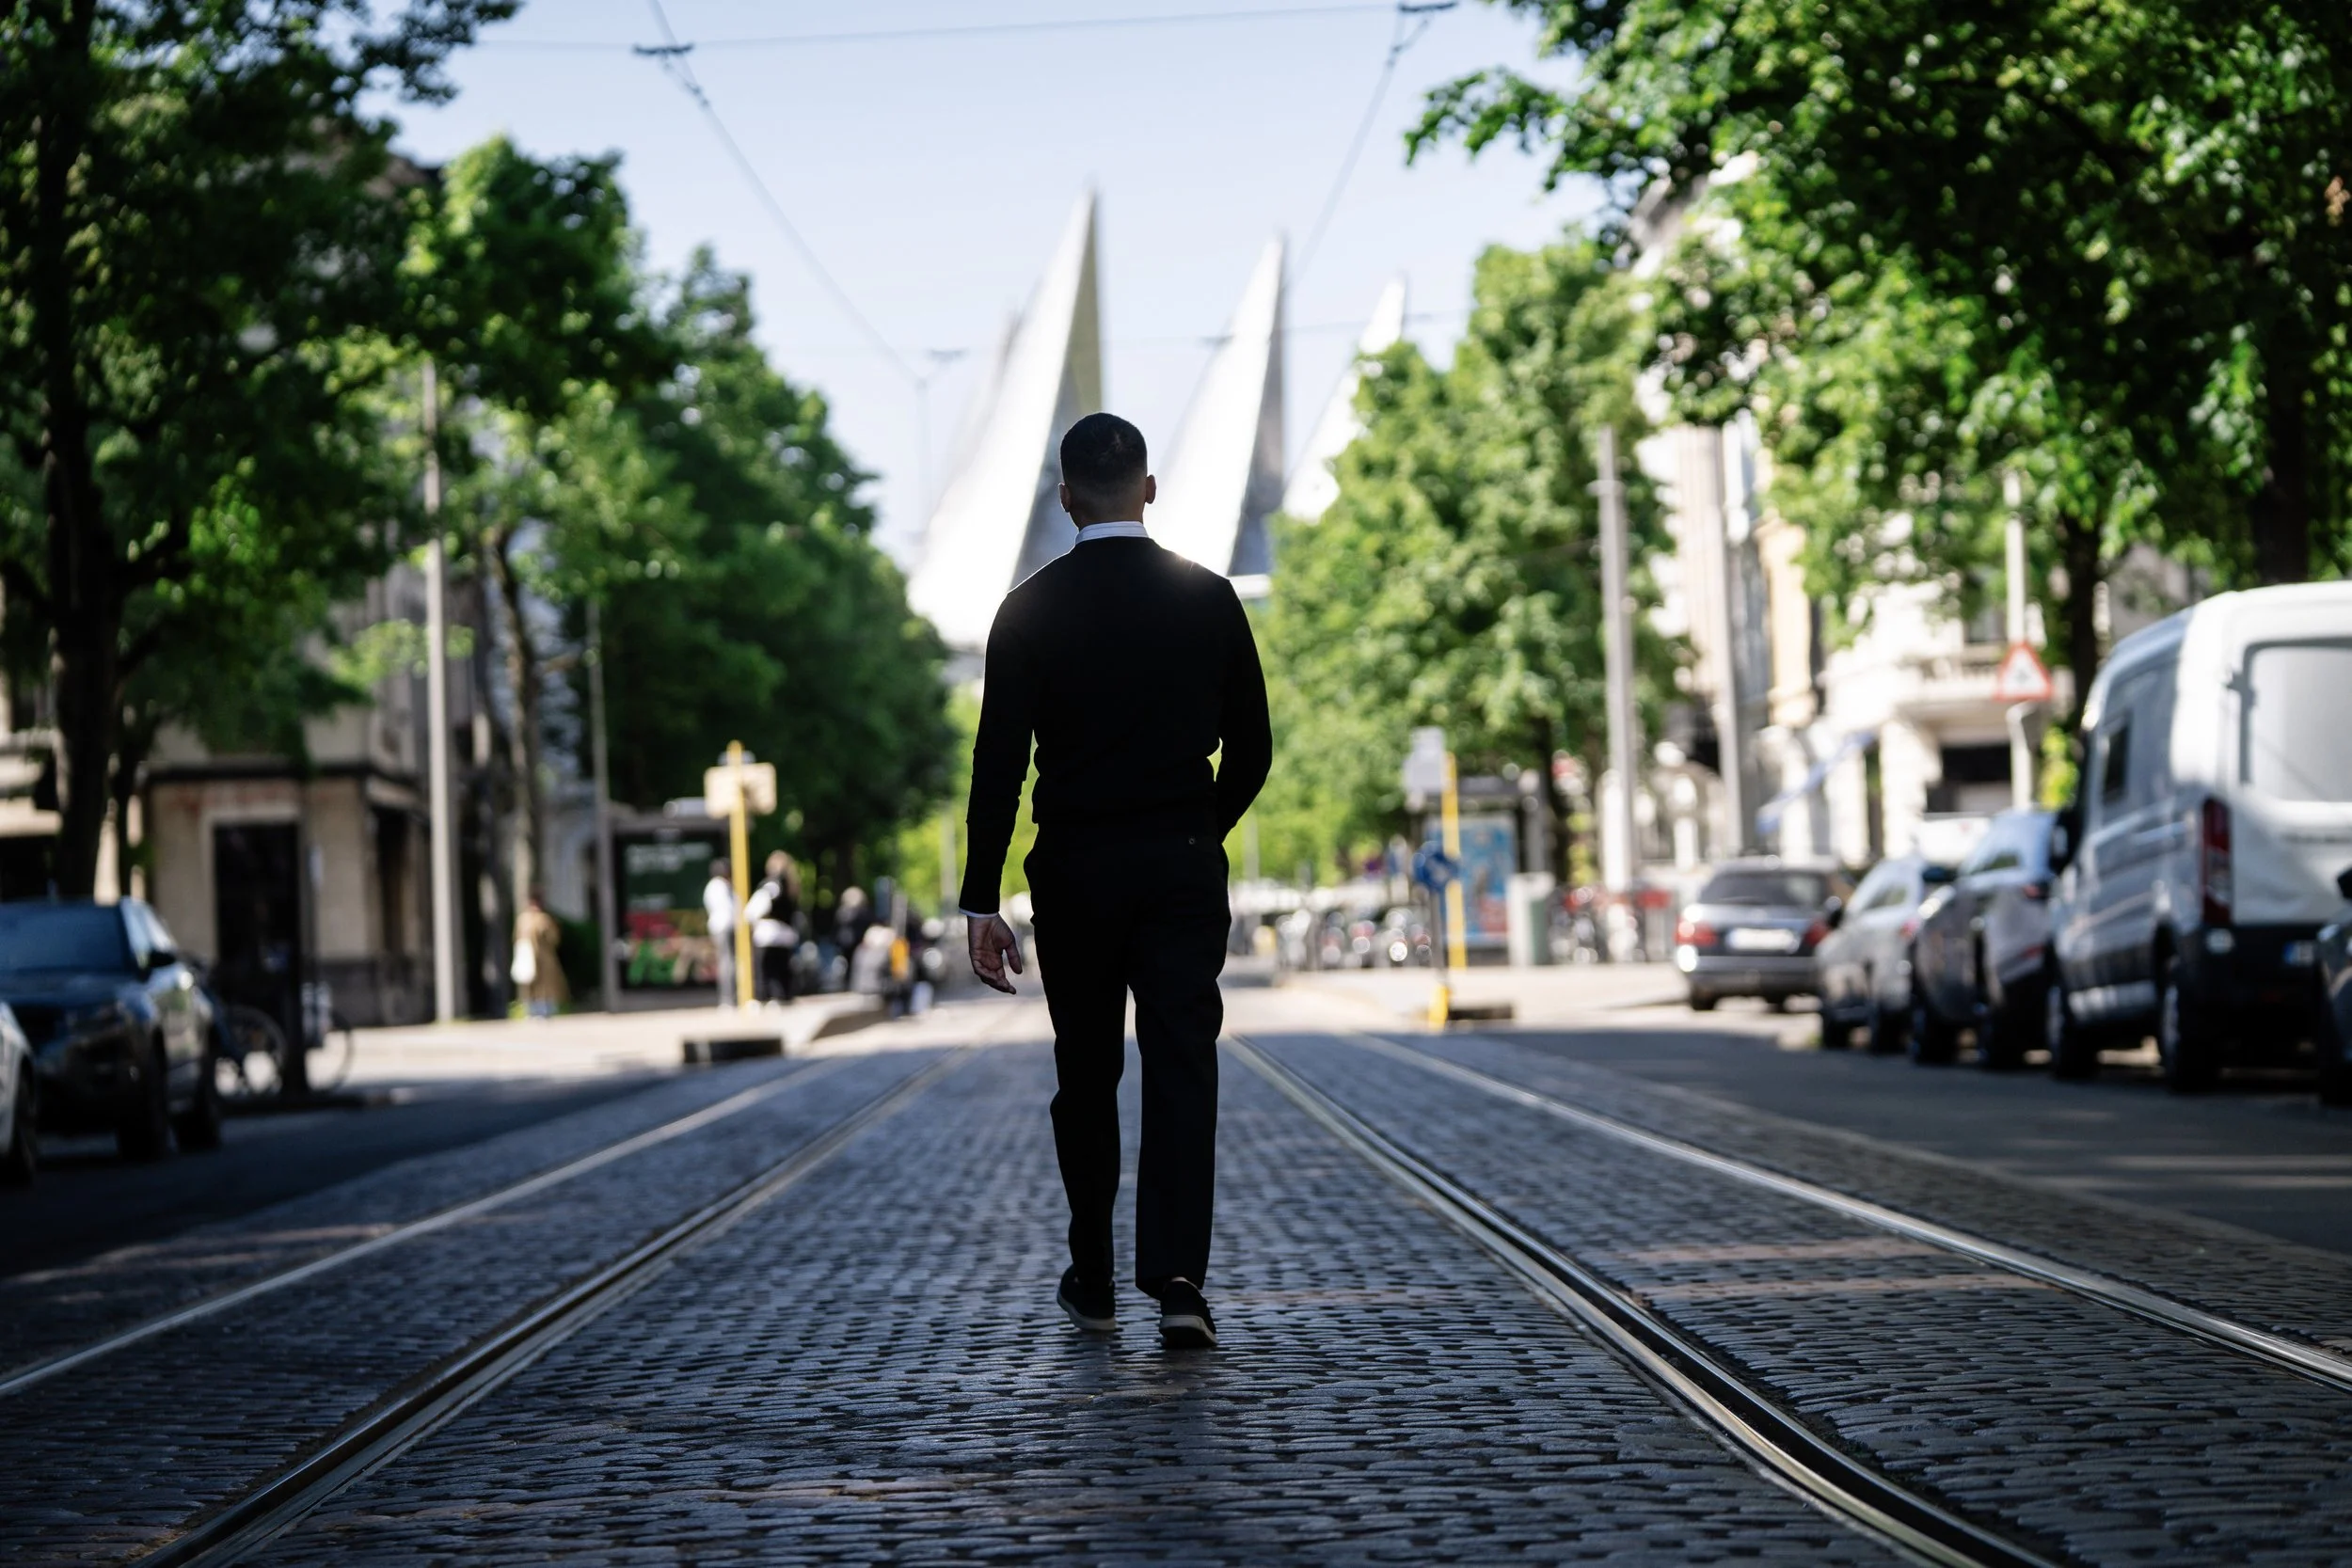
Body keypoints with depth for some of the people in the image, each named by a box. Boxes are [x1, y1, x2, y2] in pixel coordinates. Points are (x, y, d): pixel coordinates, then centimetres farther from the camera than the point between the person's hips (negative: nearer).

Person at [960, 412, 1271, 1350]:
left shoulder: (1032, 609, -4)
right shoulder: (1209, 597, 1)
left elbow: (999, 762, -8)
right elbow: (1251, 750, 5)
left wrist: (981, 902, -6)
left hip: (1073, 869, 0)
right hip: (1184, 866, 0)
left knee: (1086, 1075, 12)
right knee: (1182, 1068, -3)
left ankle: (1092, 1284, 21)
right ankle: (1176, 1281, -15)